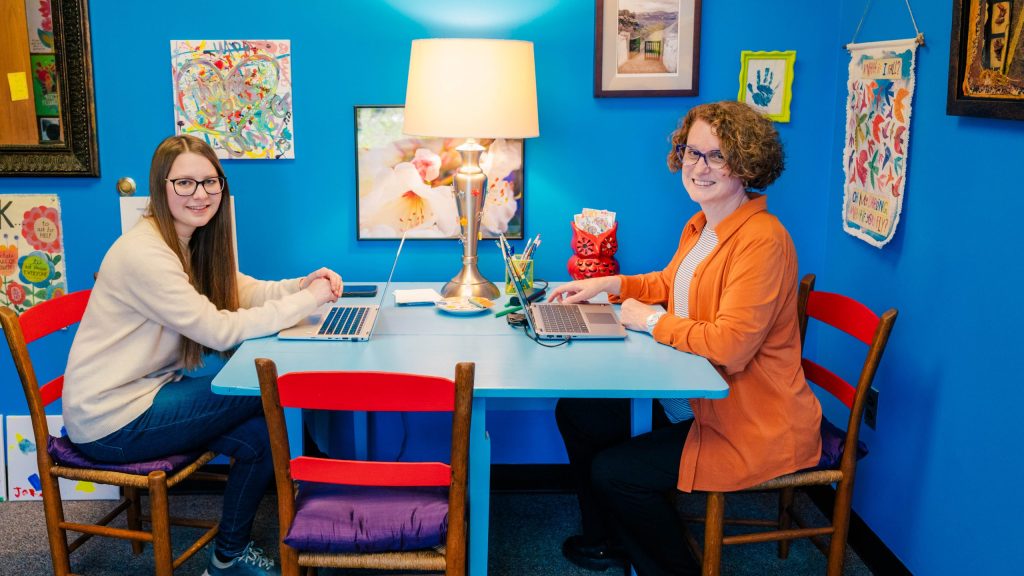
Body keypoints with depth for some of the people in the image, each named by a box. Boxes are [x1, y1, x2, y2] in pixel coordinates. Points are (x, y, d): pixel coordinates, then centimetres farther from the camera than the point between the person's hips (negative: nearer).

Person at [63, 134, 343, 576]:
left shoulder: (190, 241, 8)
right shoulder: (144, 253, -23)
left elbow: (242, 291, 7)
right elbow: (219, 330, -25)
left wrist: (302, 285, -11)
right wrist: (308, 300, -21)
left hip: (144, 391, 9)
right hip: (111, 423, -9)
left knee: (259, 435, -4)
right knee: (272, 394, -11)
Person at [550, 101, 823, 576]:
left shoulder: (762, 240, -24)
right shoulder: (700, 226, 6)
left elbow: (732, 344, -31)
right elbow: (672, 282, 25)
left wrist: (653, 321, -18)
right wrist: (608, 285, 11)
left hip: (754, 428, -10)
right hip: (694, 397, 10)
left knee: (613, 472, -15)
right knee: (577, 412, 10)